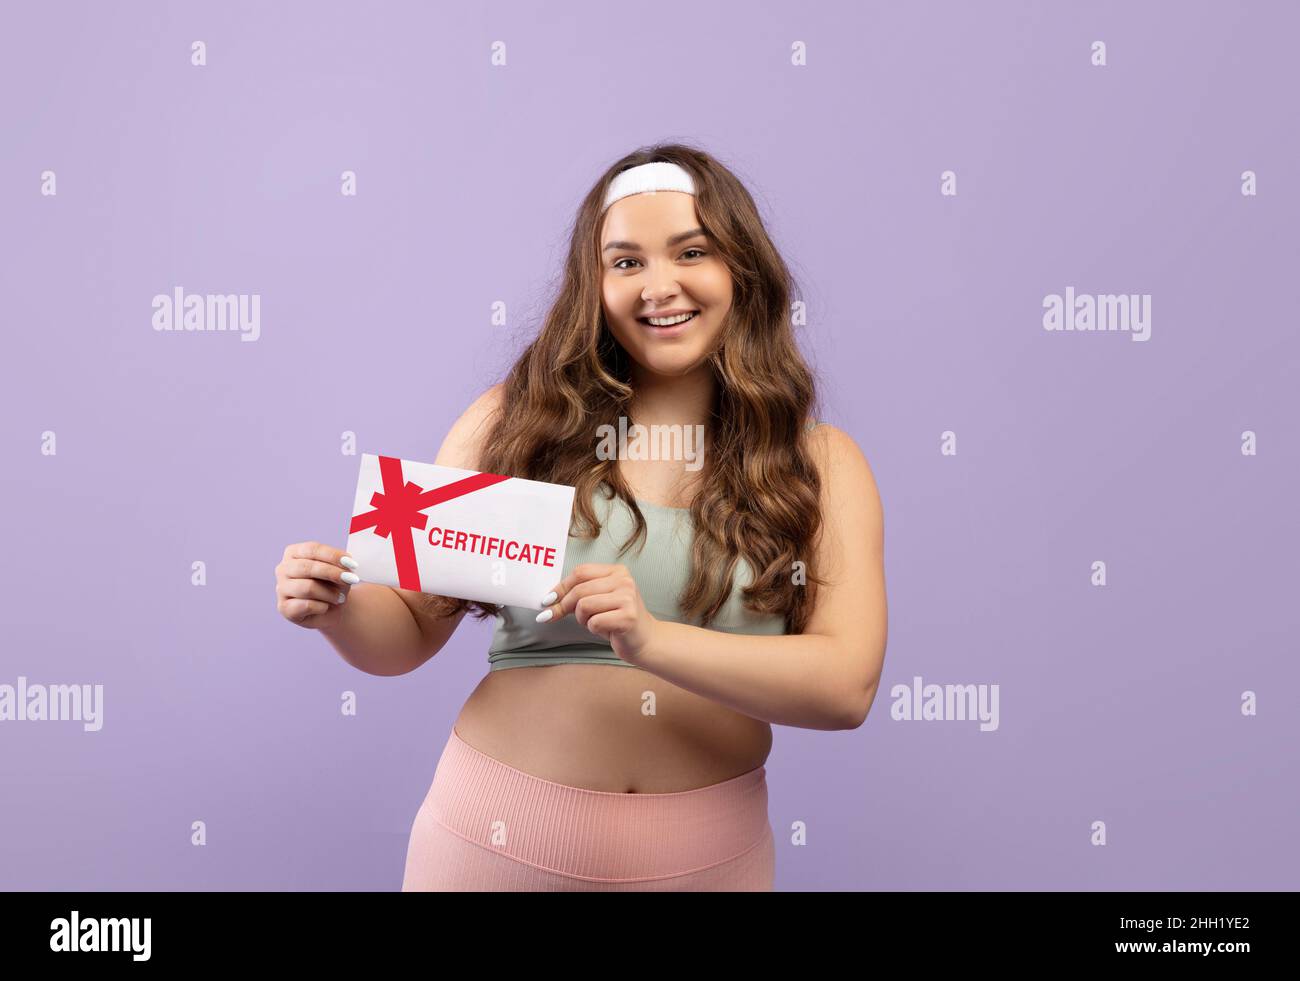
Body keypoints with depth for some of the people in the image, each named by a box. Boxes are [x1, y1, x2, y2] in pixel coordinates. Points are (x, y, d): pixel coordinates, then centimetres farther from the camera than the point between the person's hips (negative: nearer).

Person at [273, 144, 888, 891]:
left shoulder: (821, 464, -3)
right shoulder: (515, 420, -5)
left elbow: (846, 684, -14)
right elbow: (411, 631, 2)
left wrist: (654, 640, -28)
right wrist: (339, 607, -20)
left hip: (706, 854, 1)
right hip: (498, 833, 0)